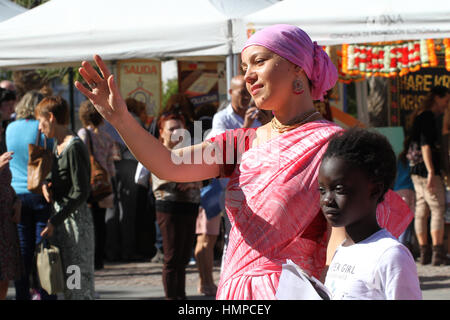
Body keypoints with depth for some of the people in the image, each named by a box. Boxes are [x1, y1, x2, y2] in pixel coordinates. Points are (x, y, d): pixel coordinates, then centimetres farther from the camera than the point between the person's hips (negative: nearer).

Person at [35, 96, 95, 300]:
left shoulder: (75, 147, -17)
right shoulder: (58, 144, 12)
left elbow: (81, 192, -20)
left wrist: (55, 221, -20)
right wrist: (47, 184, 5)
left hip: (76, 217, -9)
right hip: (60, 214, 9)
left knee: (78, 284, -6)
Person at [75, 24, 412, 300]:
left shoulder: (328, 143, -7)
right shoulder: (244, 142, 12)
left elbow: (340, 252, -12)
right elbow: (170, 166, -3)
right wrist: (120, 117, -16)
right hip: (235, 293, 6)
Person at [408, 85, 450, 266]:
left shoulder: (419, 116, 18)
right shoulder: (428, 117, -12)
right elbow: (425, 145, -19)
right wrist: (431, 172, -23)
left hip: (416, 170, 10)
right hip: (426, 170, -10)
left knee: (421, 212, 8)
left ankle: (424, 254, 8)